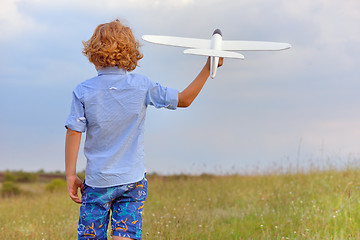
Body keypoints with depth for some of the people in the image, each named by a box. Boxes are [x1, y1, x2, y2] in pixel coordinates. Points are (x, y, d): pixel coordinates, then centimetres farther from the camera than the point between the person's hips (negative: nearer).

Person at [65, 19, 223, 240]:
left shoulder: (83, 92, -7)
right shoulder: (142, 86, -6)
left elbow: (74, 133, -9)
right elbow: (184, 99, 3)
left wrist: (71, 175, -1)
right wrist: (208, 68, 11)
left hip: (97, 182, -1)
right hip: (133, 180, 1)